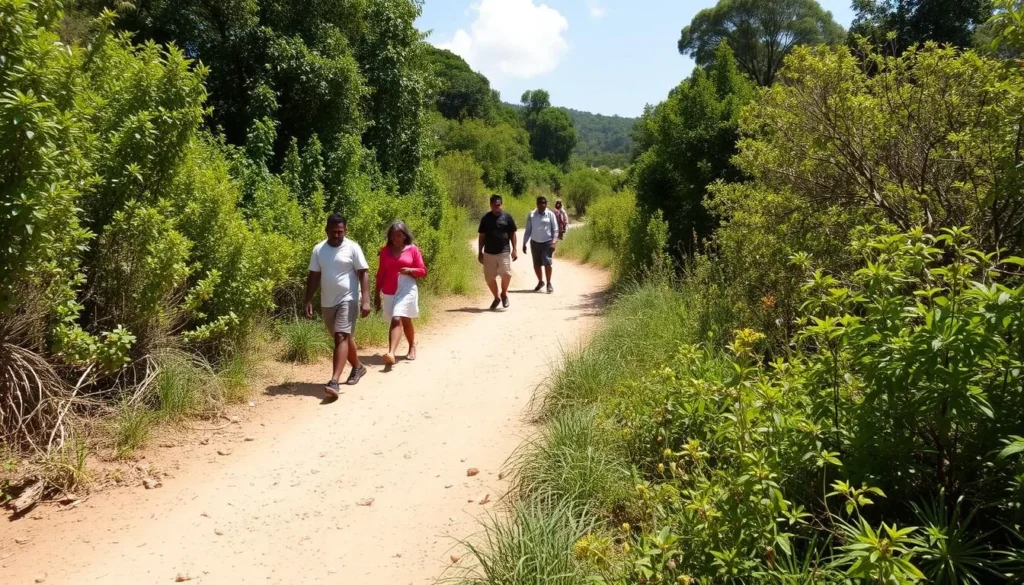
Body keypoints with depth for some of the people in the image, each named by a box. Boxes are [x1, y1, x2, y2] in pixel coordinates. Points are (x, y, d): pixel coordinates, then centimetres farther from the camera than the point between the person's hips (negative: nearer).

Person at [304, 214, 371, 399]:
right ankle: (358, 367, 38)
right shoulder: (318, 249, 5)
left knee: (341, 337, -15)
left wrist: (366, 300, -16)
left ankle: (334, 381, -21)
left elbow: (363, 274, -8)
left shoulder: (353, 248, -6)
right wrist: (309, 301, 1)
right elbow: (313, 277, 8)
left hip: (348, 300, -5)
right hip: (327, 303, 5)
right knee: (345, 337, 17)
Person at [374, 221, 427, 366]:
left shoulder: (413, 249, -1)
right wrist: (376, 293, 11)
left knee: (397, 319, -19)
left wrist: (410, 270, -18)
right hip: (389, 291, 4)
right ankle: (412, 347, 31)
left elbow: (422, 271, 3)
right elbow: (381, 273, 11)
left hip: (406, 289, -4)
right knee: (404, 320, 12)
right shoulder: (385, 250, 7)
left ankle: (391, 353, -27)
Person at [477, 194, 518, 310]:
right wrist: (480, 252, 5)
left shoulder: (507, 217, 1)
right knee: (489, 277, 3)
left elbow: (512, 234, 5)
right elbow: (481, 236, 8)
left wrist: (514, 249, -2)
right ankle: (496, 297, 24)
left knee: (506, 274, -15)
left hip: (503, 252, -2)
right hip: (489, 253, 2)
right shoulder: (485, 218, 4)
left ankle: (504, 294, 12)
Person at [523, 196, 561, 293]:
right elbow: (528, 230, 8)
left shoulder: (550, 214, -2)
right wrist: (524, 244, 5)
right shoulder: (531, 215, 3)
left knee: (547, 262, -13)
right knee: (536, 264, 7)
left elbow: (555, 230, -1)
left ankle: (549, 283, 0)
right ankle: (540, 281, 28)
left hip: (547, 242, -3)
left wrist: (554, 242, -13)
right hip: (535, 242, 3)